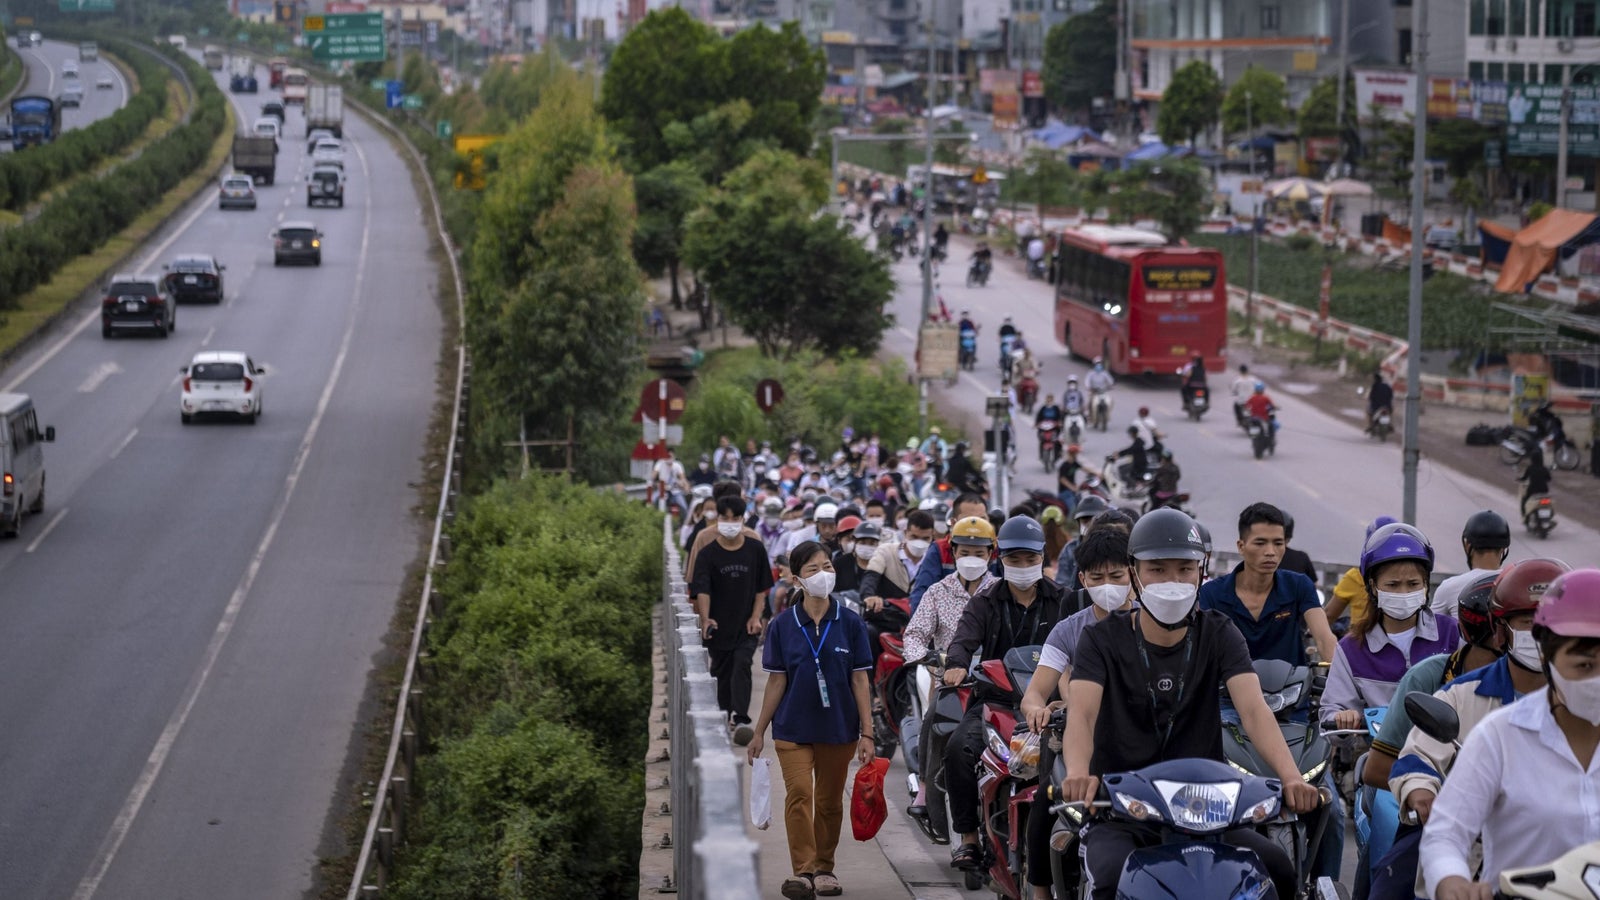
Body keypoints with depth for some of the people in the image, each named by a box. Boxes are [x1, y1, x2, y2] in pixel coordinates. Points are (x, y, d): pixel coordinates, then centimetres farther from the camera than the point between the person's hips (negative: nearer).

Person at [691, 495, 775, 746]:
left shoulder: (755, 549, 0)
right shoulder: (708, 554, -5)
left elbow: (762, 587, 7)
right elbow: (702, 591, -15)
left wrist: (756, 617, -5)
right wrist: (705, 619, -31)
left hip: (746, 625, -1)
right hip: (718, 626, 1)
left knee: (741, 667, -15)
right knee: (721, 671, 12)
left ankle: (741, 719, -22)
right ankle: (724, 714, 32)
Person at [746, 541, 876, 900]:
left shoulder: (850, 624, -1)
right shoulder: (783, 626, -1)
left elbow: (860, 680, 1)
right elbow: (776, 681, 4)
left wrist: (867, 734, -2)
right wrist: (759, 732, 4)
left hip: (839, 728, 1)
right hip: (793, 727, -1)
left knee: (829, 801, 9)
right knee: (799, 793, -15)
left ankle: (824, 868, 23)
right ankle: (802, 870, -13)